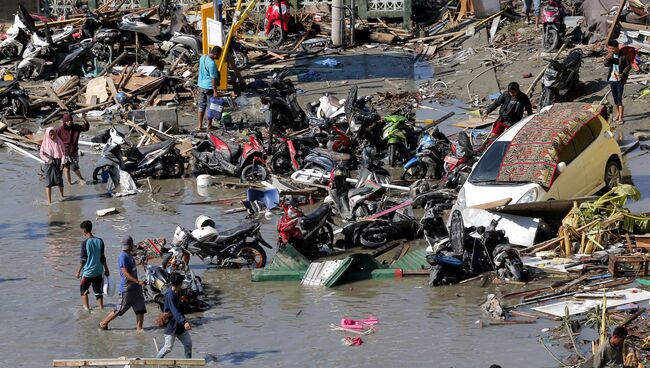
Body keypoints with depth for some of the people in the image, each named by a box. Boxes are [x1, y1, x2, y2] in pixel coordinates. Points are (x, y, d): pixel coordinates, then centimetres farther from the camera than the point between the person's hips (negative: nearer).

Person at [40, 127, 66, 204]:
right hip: (49, 163, -1)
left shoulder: (59, 142, 0)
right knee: (48, 182, -4)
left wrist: (62, 163, -10)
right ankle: (49, 201, -3)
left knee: (59, 180, 0)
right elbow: (42, 154, 1)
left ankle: (62, 196, 23)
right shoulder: (45, 143, -1)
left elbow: (63, 153, 1)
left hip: (58, 162, 1)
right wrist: (48, 160, -16)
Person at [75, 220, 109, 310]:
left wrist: (79, 271, -2)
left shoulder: (85, 242, -15)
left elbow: (83, 259, -12)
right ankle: (101, 307, 12)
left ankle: (86, 306, 7)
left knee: (83, 289, 13)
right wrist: (106, 269, 16)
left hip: (87, 271, -4)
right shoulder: (100, 241, -1)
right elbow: (102, 258, 5)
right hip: (98, 271, 4)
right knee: (98, 290, 14)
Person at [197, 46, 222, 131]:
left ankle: (200, 125, 17)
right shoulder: (212, 63, -24)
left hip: (201, 86, 8)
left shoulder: (202, 58, 2)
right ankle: (209, 126, 13)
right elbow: (213, 78, -22)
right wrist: (215, 91, -18)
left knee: (201, 106, 14)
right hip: (209, 87, -8)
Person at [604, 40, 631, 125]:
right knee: (615, 97, 14)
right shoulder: (610, 54, -1)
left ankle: (620, 117, -4)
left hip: (620, 79, -5)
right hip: (612, 79, 5)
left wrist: (622, 74, -19)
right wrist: (607, 58, -23)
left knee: (619, 98, -7)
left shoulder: (624, 55, -13)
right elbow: (606, 65, -2)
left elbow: (629, 66, -7)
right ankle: (618, 113, 30)